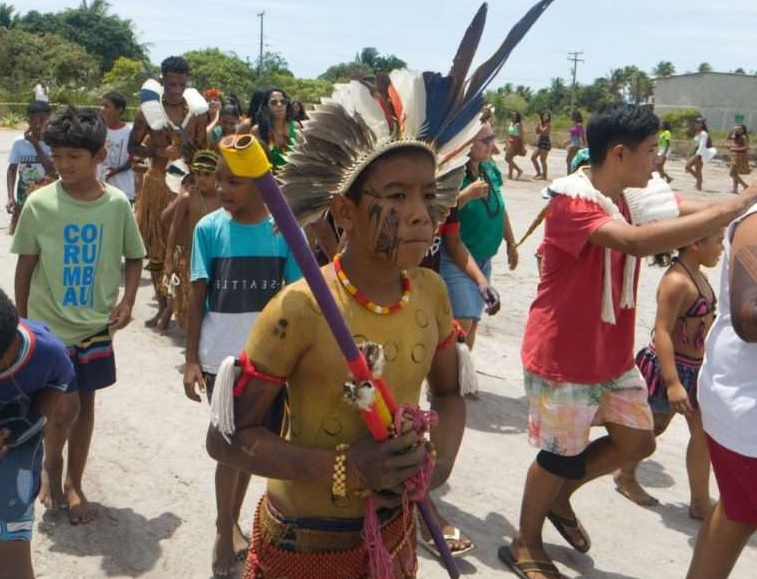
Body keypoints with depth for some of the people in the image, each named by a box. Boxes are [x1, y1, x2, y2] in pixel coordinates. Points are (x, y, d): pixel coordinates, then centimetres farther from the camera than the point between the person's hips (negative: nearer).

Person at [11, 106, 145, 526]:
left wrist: (127, 301, -8)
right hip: (49, 325, -2)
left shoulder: (117, 204, -6)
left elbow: (133, 257, 6)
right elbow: (25, 265, -1)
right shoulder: (39, 204, -11)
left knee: (85, 404, 13)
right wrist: (22, 322, 4)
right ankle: (51, 467, 25)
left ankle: (74, 483, 31)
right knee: (65, 407, -6)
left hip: (96, 325, 2)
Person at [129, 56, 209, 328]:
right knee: (156, 246, 6)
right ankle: (163, 303, 17)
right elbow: (133, 147, 1)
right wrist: (161, 151, -15)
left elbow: (203, 152, 8)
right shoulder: (148, 109, -2)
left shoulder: (197, 111, 2)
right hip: (157, 182, 0)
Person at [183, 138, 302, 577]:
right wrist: (192, 359, -6)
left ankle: (232, 521, 35)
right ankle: (225, 531, 23)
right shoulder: (209, 229, -8)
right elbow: (198, 298, -4)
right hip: (222, 357, -1)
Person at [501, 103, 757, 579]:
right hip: (562, 357, -8)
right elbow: (638, 241, -41)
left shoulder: (634, 195, 2)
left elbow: (698, 212, -6)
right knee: (562, 454, 7)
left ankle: (560, 498, 39)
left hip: (614, 353, 8)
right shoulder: (572, 201, -24)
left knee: (637, 441, 16)